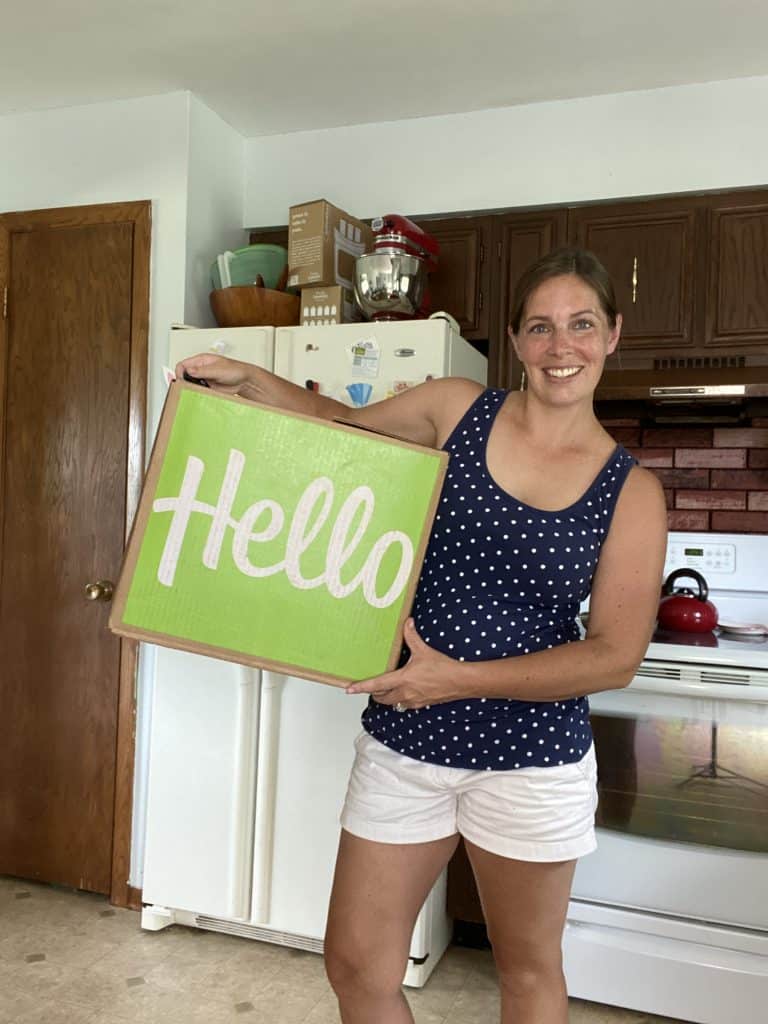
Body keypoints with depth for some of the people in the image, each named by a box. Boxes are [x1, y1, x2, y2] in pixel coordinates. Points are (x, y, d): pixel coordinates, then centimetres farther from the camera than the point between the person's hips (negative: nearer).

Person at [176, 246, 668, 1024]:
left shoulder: (630, 491, -7)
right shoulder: (456, 409, -3)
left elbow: (615, 657, -10)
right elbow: (341, 424, 13)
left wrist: (457, 677, -19)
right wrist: (248, 379, -4)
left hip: (530, 762, -1)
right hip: (404, 743, 2)